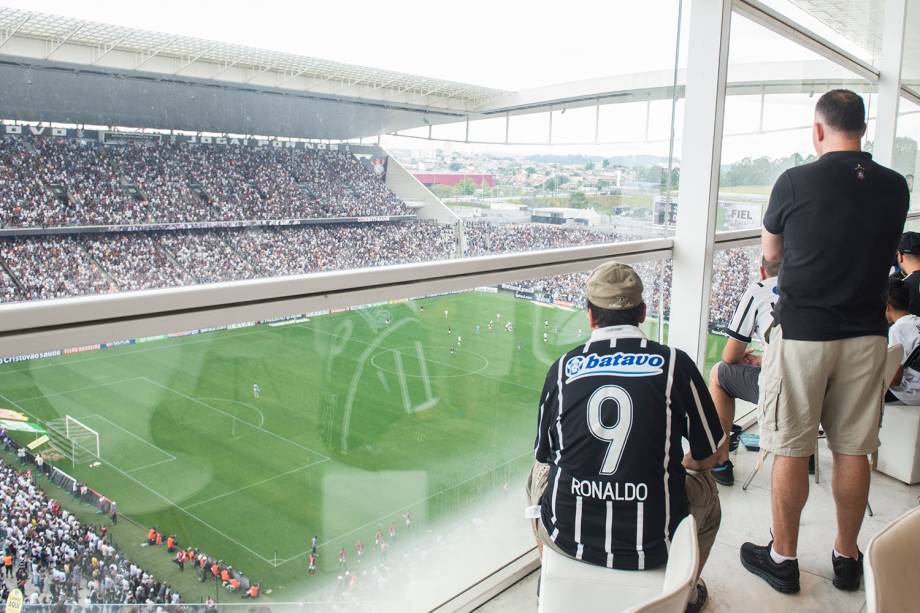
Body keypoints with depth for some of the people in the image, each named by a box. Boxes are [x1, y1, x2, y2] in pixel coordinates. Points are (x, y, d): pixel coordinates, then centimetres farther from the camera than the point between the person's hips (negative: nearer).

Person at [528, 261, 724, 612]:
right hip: (652, 546, 0)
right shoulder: (675, 363, -8)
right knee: (705, 489, 30)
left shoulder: (562, 368, -4)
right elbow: (708, 457, 3)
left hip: (568, 539, 1)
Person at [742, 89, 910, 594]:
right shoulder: (894, 187, 2)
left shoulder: (795, 182, -10)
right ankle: (847, 557, 27)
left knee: (791, 450, 6)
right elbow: (883, 251, 16)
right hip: (865, 333, 5)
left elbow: (771, 253, 5)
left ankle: (783, 557, 18)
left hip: (801, 331, -4)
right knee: (853, 450, 13)